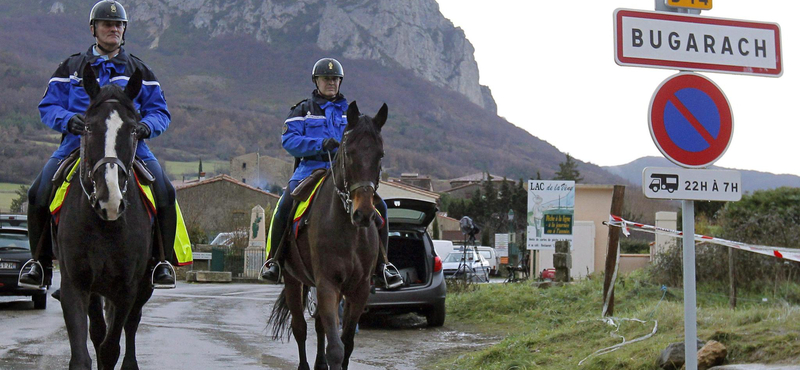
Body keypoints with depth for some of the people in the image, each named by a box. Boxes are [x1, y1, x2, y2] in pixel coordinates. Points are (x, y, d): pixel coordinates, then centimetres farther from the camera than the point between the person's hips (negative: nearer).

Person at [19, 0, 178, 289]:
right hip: (77, 143, 0)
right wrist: (68, 120, -12)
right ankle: (41, 263, -2)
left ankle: (162, 262, -9)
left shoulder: (139, 71, 17)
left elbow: (159, 111, 14)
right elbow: (48, 106, 10)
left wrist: (147, 126, -10)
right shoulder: (71, 68, 14)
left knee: (165, 194, -23)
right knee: (38, 194, -19)